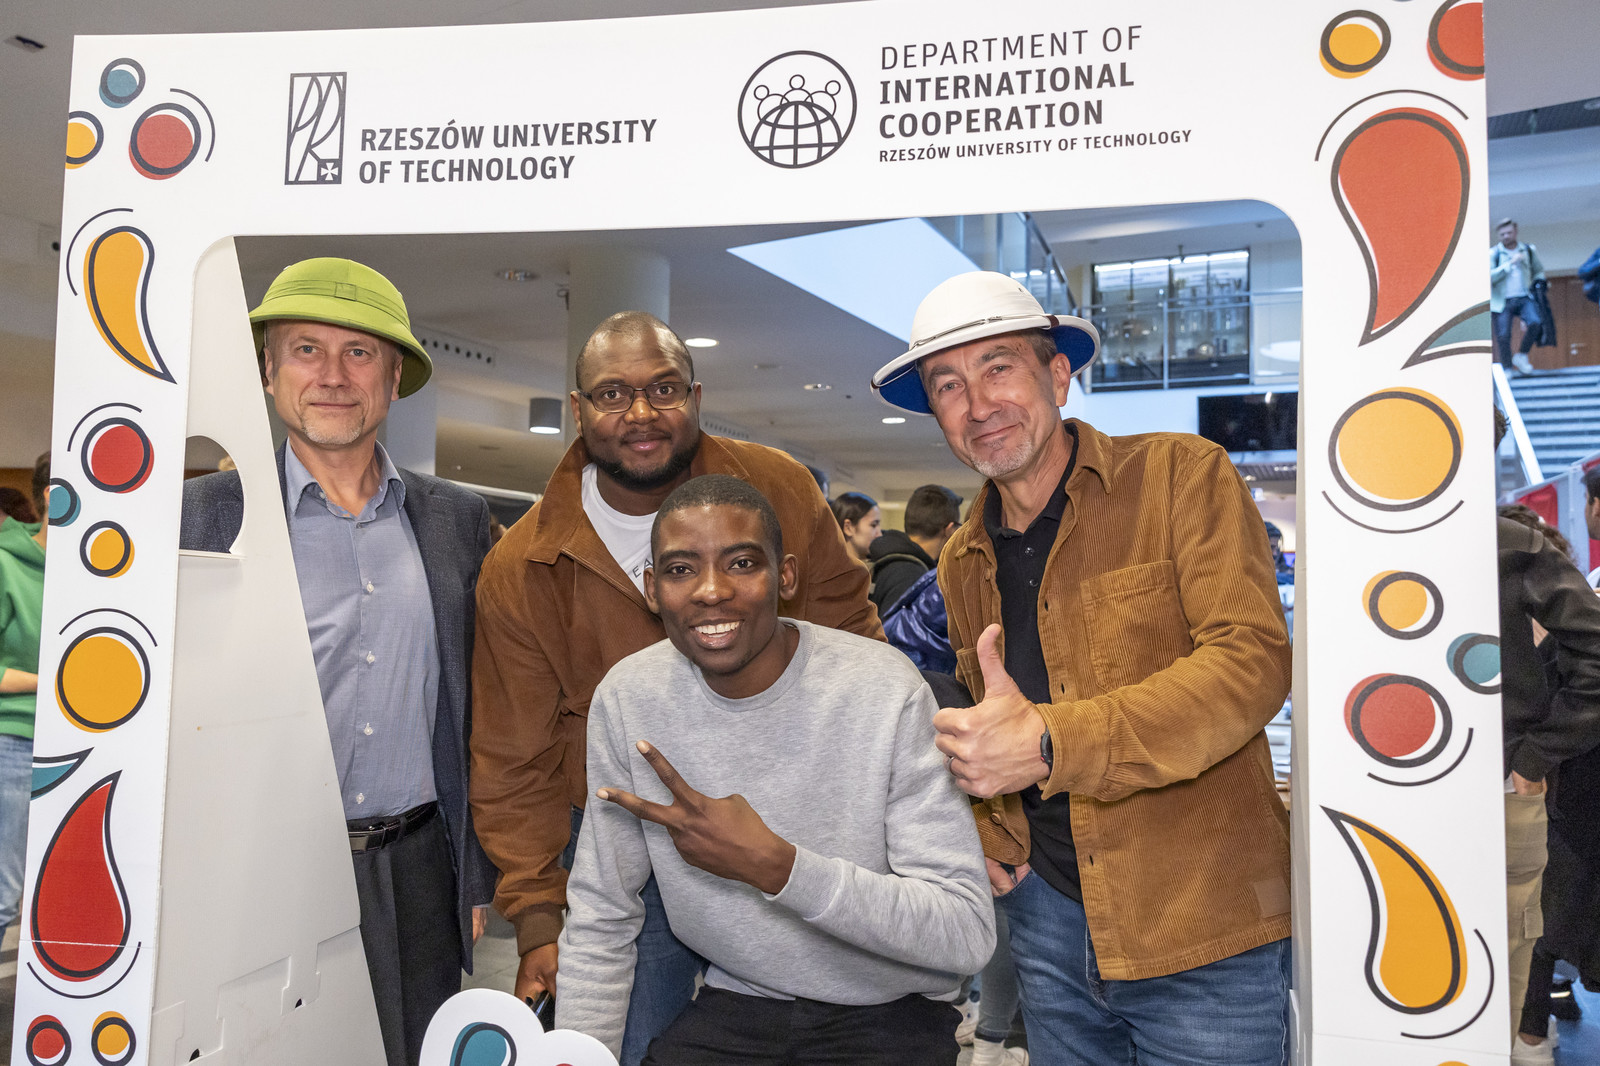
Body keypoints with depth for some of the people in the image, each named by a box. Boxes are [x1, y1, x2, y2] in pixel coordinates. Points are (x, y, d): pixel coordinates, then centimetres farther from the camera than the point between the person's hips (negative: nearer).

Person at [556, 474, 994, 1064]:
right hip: (732, 1003, 2)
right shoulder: (627, 697, -8)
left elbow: (968, 934, -23)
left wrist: (773, 865, -31)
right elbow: (600, 919, 0)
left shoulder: (885, 690, -20)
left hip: (886, 1014, -1)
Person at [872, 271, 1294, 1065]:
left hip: (1202, 926, -5)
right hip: (1049, 917, 5)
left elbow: (1254, 661, -19)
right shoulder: (961, 563, 9)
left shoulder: (1182, 476, -8)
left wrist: (1049, 744, -27)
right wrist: (984, 837, 5)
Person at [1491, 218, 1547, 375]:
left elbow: (1539, 271, 24)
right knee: (1503, 337, -8)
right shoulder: (1493, 253, 0)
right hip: (1502, 301, -2)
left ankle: (1521, 356, -4)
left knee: (1535, 322, -23)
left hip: (1525, 298, 2)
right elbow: (1490, 277, -14)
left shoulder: (1529, 250, 10)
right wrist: (1510, 264, -17)